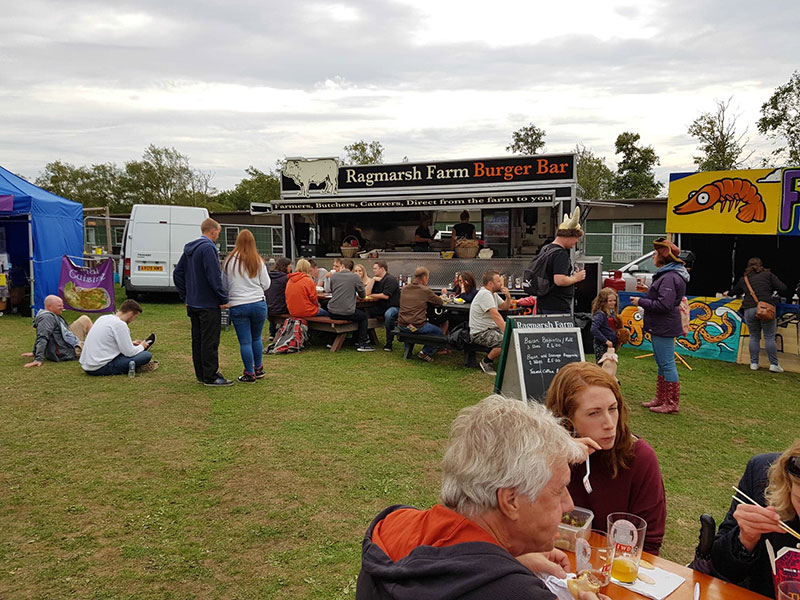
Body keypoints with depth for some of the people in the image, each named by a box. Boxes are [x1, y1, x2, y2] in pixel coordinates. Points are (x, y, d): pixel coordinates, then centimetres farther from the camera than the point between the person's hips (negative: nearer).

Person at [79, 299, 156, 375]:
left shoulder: (103, 318, 10)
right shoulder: (120, 324, -15)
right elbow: (129, 353, -14)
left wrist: (130, 343, 22)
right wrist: (141, 347, 7)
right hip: (101, 368, -10)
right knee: (147, 355, -12)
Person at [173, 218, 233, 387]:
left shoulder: (189, 249, 13)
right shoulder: (208, 248, -16)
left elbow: (177, 273, 18)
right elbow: (214, 276, -22)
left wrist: (185, 296, 20)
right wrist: (223, 299, -15)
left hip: (193, 303, 9)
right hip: (209, 304, -9)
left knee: (197, 340, 13)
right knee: (210, 341, -3)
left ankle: (201, 375, 21)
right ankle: (211, 377, 1)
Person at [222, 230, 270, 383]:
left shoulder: (229, 261, -2)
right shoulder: (258, 261, -1)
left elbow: (224, 285, 6)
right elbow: (266, 285, -1)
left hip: (237, 306, -1)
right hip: (258, 303, 1)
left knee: (245, 342, 4)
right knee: (257, 338, 18)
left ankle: (250, 374, 11)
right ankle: (259, 369, 28)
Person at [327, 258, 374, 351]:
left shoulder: (333, 276, 5)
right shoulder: (355, 277, -4)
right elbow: (363, 295, 5)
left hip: (332, 313, 4)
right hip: (347, 313, -4)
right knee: (363, 316, 25)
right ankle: (361, 343, 19)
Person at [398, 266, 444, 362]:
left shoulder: (404, 288, 7)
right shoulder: (426, 290, -8)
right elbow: (440, 302, 3)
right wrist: (429, 301, 21)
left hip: (402, 326, 6)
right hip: (417, 327, -6)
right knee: (438, 331, 16)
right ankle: (426, 352, 9)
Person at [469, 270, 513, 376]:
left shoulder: (493, 294, 13)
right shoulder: (485, 294, -19)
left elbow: (505, 307, 23)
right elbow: (496, 315, -28)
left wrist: (508, 297, 1)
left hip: (491, 328, 10)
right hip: (480, 333, -10)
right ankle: (486, 362, -9)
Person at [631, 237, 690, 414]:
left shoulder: (670, 277, -19)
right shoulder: (666, 275, 15)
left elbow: (664, 305, -25)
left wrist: (641, 302, -16)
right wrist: (646, 296, 10)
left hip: (664, 328, -11)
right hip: (660, 327, 11)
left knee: (667, 365, -4)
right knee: (662, 364, 17)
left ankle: (672, 404, 3)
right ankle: (661, 399, 27)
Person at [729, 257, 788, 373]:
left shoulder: (743, 279, 14)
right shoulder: (768, 275, 6)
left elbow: (734, 292, 29)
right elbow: (782, 288, -1)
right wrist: (780, 295, 20)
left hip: (749, 310, 3)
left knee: (754, 337, 12)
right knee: (769, 337, 3)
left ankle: (754, 363, 12)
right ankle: (774, 364, 4)